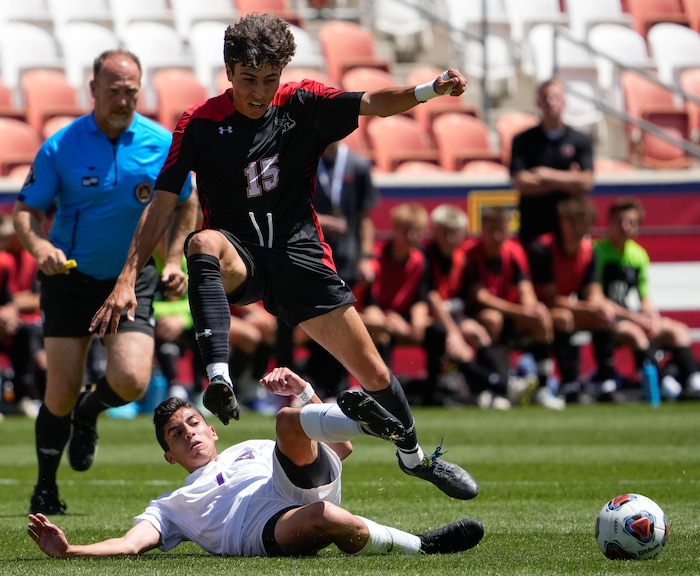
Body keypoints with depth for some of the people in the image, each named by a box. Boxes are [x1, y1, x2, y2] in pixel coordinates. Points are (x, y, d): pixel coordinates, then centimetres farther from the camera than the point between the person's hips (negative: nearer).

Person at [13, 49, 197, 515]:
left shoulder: (163, 145, -5)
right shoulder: (60, 148, -11)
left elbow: (185, 204, 11)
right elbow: (26, 210, -5)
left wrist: (174, 260, 1)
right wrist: (40, 247, -25)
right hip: (70, 278, -1)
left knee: (131, 381, -18)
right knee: (62, 393, -4)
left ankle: (90, 413, 19)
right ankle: (46, 489, 19)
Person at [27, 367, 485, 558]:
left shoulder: (254, 449, 38)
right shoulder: (171, 506, 34)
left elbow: (341, 449, 28)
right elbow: (131, 543, 14)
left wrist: (306, 395, 14)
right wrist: (67, 551, -2)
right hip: (266, 531, -3)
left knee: (289, 421, -23)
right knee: (322, 519, -39)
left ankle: (365, 418, -52)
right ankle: (420, 547, -30)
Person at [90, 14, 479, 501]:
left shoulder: (304, 104, -2)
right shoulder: (200, 123, -6)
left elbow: (372, 104, -15)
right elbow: (163, 204, -7)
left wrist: (430, 90, -36)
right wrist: (128, 280, -16)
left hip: (299, 254, 2)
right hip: (237, 255, -2)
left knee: (372, 370, 2)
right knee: (204, 242, -39)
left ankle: (414, 456, 30)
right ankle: (219, 378, -50)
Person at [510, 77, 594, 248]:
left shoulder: (582, 141, 7)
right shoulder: (523, 141, 5)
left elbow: (586, 182, -4)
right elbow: (520, 183, -6)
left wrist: (546, 175, -7)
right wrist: (567, 182, -6)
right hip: (533, 227, 0)